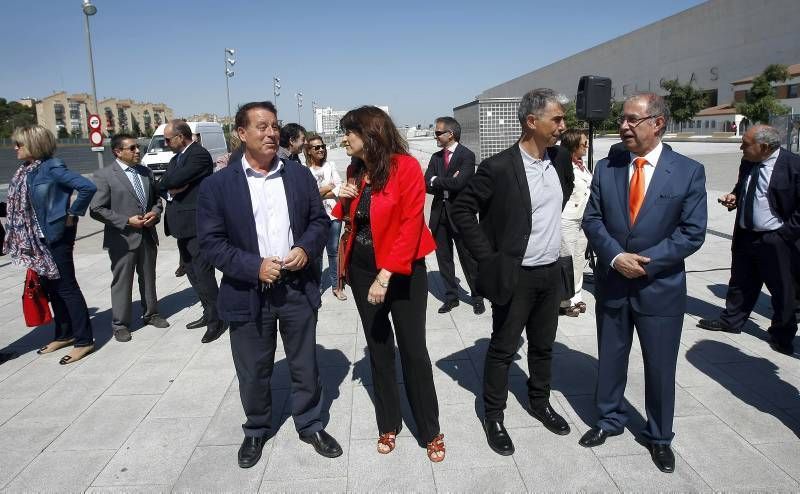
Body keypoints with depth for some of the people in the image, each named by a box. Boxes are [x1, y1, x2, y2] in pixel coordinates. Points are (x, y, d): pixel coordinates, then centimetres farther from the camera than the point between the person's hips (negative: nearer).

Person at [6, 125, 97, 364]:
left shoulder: (52, 167, -15)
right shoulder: (26, 171, 9)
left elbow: (88, 187, -24)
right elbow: (22, 202, 18)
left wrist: (72, 214, -15)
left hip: (56, 236, -8)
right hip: (37, 238, 8)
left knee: (66, 288, -4)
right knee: (50, 287, 15)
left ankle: (84, 341, 4)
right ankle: (64, 335, 28)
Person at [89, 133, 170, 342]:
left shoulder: (146, 172, 9)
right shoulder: (104, 175, -8)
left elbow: (156, 199, 17)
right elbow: (96, 209, -11)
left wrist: (155, 212, -4)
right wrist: (126, 221, -17)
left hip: (148, 235, 5)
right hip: (123, 237, -5)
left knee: (149, 278, 16)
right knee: (121, 282, 4)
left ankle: (150, 313, 32)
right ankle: (120, 324, 17)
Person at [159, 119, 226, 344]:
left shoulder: (200, 155, -13)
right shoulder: (176, 158, 18)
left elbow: (175, 180, -22)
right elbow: (164, 184, 12)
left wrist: (169, 184, -1)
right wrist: (171, 189, -8)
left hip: (196, 224, -10)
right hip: (181, 224, 10)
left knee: (203, 274, -7)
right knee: (191, 272, 16)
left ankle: (216, 320, 3)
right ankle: (208, 313, 27)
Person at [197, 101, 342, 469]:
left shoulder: (300, 175, 4)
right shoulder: (217, 185, -5)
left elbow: (320, 220, 8)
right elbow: (211, 242, -7)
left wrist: (306, 248, -12)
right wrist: (254, 267, -18)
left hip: (298, 288, 2)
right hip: (249, 293, -1)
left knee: (305, 365, 15)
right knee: (253, 372, 14)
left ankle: (310, 425, 36)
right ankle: (256, 430, 38)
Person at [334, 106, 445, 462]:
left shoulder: (406, 166, -14)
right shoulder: (355, 170, 5)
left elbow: (410, 226, -19)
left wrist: (386, 275, -24)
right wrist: (344, 201, -5)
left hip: (403, 271, -5)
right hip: (362, 269, 6)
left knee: (413, 350, 1)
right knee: (378, 349, 13)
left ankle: (431, 431, 19)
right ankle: (388, 425, 29)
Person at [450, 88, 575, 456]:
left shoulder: (561, 159, 2)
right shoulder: (499, 167, -17)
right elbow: (461, 209, -12)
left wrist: (550, 229, 13)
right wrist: (488, 257, -13)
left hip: (551, 272, 6)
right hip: (514, 275, -6)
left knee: (543, 345, 19)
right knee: (503, 349, 7)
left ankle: (539, 402, 40)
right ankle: (493, 416, 24)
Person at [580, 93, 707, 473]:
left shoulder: (689, 171, -6)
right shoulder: (607, 168, 0)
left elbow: (692, 232, -10)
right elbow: (592, 220, -2)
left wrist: (646, 262, -18)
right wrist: (615, 257, -17)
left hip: (661, 286, -2)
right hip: (612, 283, 2)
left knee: (660, 367, 11)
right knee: (610, 359, 16)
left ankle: (659, 436, 33)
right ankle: (609, 420, 37)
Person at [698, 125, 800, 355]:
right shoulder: (747, 163, 3)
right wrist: (734, 196, 2)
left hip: (775, 240, -6)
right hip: (745, 235, 6)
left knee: (781, 289, 9)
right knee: (740, 282, 17)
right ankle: (731, 321, 32)